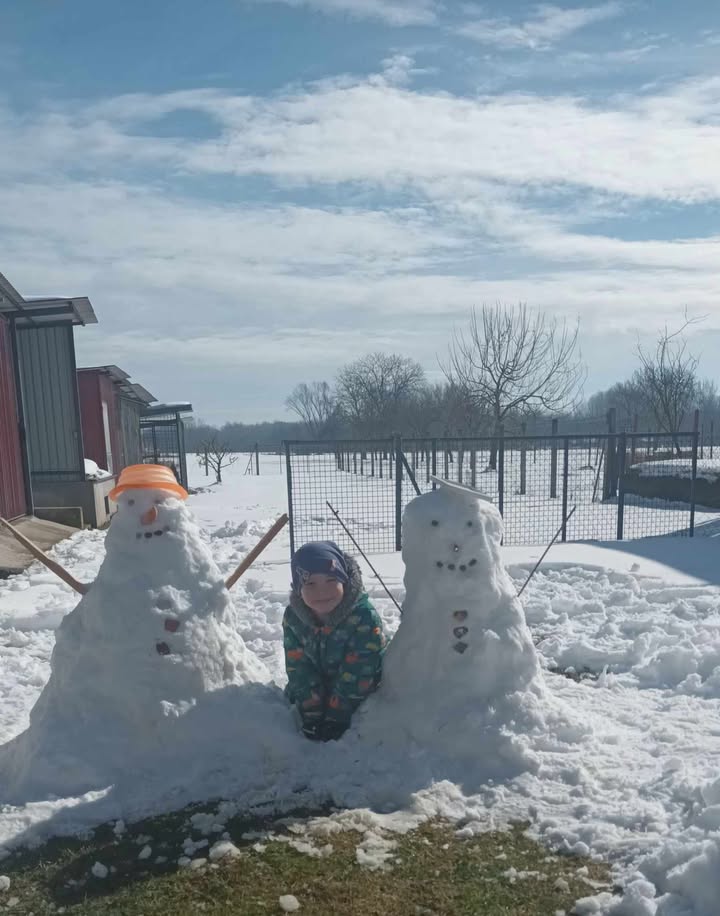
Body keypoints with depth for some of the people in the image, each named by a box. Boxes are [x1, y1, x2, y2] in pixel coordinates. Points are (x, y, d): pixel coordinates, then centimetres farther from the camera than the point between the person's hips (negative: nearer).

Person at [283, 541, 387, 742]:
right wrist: (311, 714, -19)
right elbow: (299, 668, -15)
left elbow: (356, 674, -29)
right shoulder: (293, 618, -17)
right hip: (319, 689, 4)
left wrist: (336, 717, -26)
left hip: (362, 691, -4)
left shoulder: (364, 618, -33)